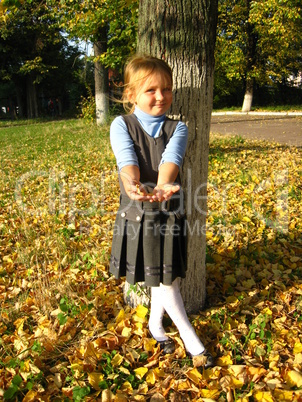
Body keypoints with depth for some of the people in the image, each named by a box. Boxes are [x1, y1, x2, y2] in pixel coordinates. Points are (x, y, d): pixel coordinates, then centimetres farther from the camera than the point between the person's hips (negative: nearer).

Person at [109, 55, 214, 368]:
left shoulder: (177, 128, 0)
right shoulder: (122, 125, -4)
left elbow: (171, 159, -22)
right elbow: (127, 160, -23)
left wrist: (162, 187, -43)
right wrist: (133, 186, -45)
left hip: (169, 211, 2)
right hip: (136, 213, -1)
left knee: (166, 274, 12)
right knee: (161, 278, 8)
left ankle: (155, 324, 41)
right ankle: (189, 337, 30)